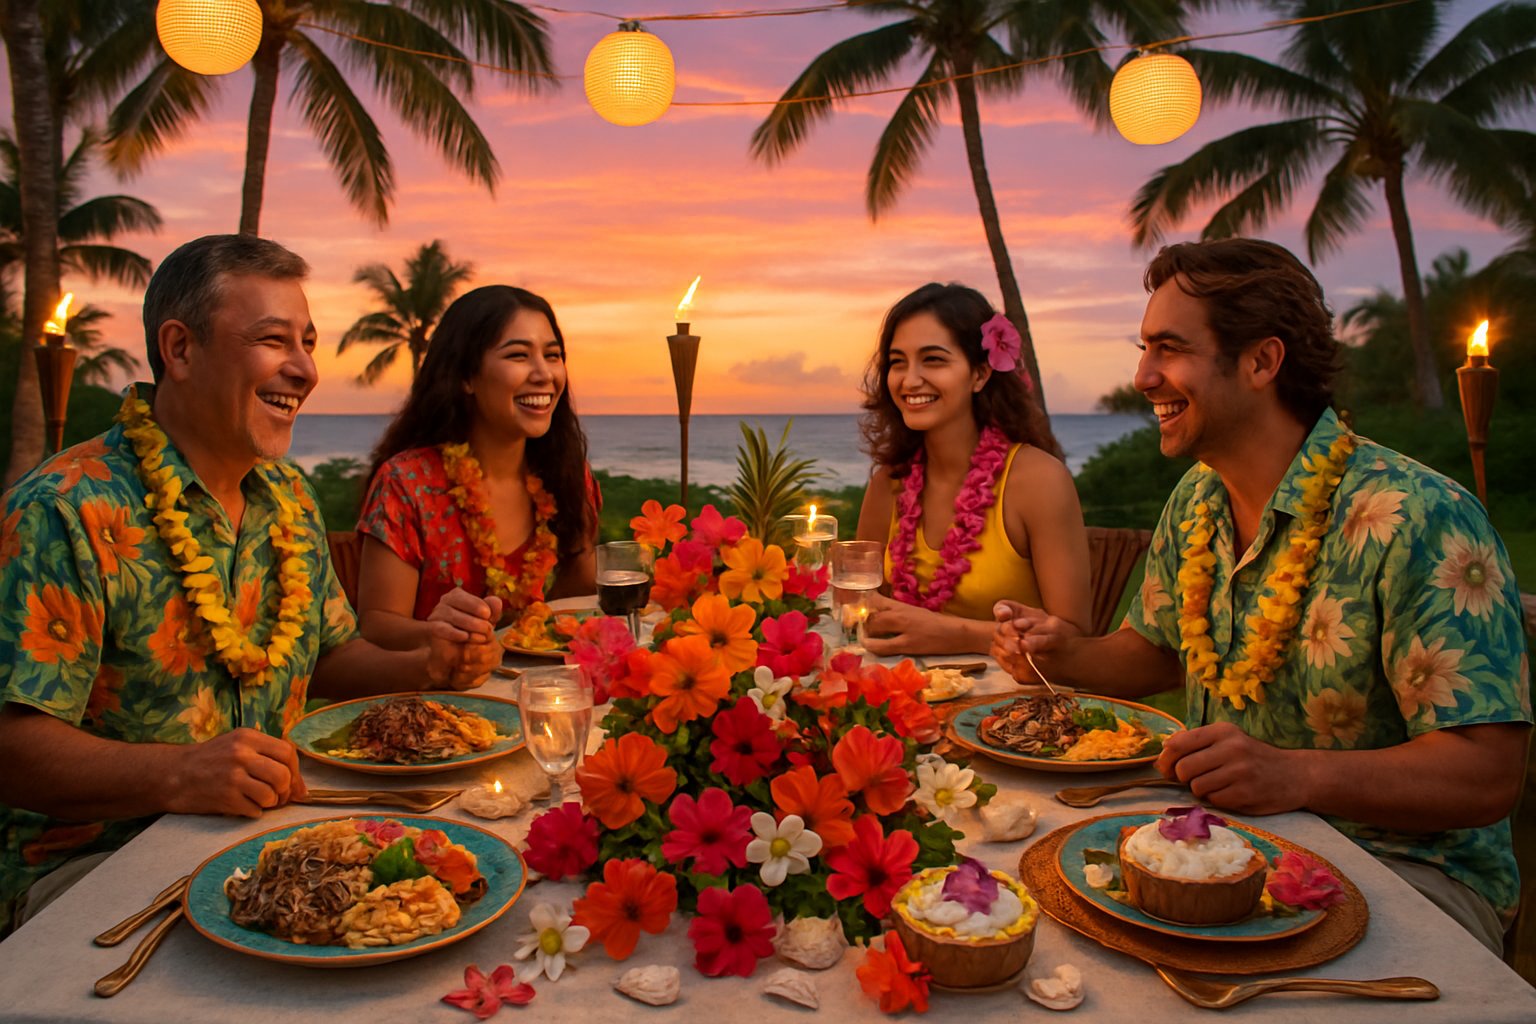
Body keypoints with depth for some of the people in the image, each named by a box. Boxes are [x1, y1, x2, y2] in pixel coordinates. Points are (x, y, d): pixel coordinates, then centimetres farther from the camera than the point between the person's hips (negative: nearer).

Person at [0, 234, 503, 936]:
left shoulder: (289, 498, 9)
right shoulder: (64, 512, -15)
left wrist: (427, 669, -2)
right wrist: (177, 774, -35)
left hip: (268, 824, 7)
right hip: (91, 864, -7)